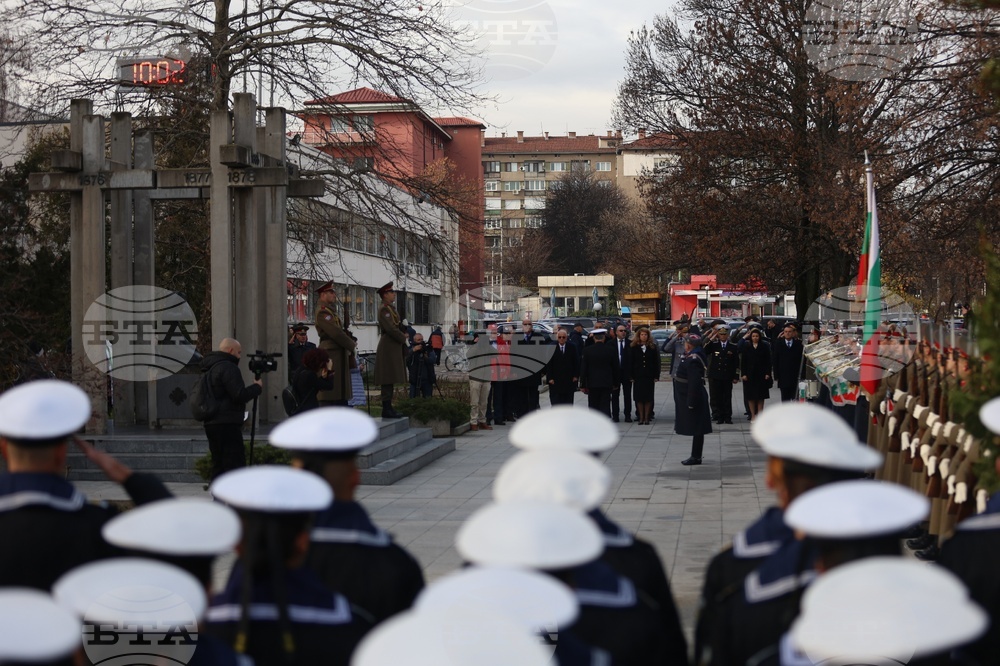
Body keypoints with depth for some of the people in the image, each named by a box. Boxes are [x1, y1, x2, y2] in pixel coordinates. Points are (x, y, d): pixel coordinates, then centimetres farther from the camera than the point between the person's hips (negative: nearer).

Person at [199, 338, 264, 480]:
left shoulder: (211, 368, 18)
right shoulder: (228, 368, -12)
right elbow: (240, 395, -18)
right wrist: (257, 387, -2)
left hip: (212, 424, 10)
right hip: (227, 425, -10)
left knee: (219, 465, 12)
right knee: (236, 465, -10)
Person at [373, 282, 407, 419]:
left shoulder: (390, 309, 19)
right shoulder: (384, 310, -12)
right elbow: (390, 329, -20)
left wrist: (403, 334, 5)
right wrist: (403, 338, -8)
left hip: (393, 348, 10)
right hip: (388, 348, -10)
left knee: (389, 380, 9)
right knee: (388, 379, -10)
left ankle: (387, 409, 12)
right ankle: (387, 409, -10)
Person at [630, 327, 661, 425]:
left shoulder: (653, 347, 3)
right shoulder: (634, 348, 3)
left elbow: (657, 362, 2)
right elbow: (630, 362, 2)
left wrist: (656, 376, -4)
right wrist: (631, 376, -5)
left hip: (649, 376, 0)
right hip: (638, 376, 0)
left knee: (648, 397, 2)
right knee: (639, 397, 1)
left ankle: (646, 417, 9)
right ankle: (641, 417, 8)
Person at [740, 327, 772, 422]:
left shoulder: (764, 346, 1)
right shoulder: (746, 347, 3)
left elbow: (768, 361, 1)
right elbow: (743, 361, 3)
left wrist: (767, 373, -7)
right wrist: (743, 374, -4)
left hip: (761, 374, -1)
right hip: (750, 374, 1)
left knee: (761, 397, 2)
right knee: (751, 396, 1)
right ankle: (753, 416, 7)